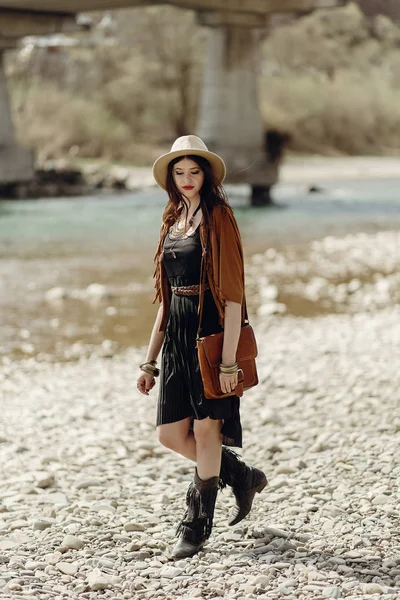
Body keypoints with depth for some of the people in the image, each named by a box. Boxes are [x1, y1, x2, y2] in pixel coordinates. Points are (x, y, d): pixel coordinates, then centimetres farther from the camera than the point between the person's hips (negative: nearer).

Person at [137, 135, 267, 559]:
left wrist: (229, 360, -19)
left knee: (205, 428, -1)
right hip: (177, 334, 7)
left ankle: (197, 525, 14)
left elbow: (232, 293, -13)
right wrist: (150, 360, 15)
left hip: (210, 329, -7)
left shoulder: (218, 218, -7)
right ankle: (242, 476, 29)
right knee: (170, 434, 6)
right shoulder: (172, 221, 14)